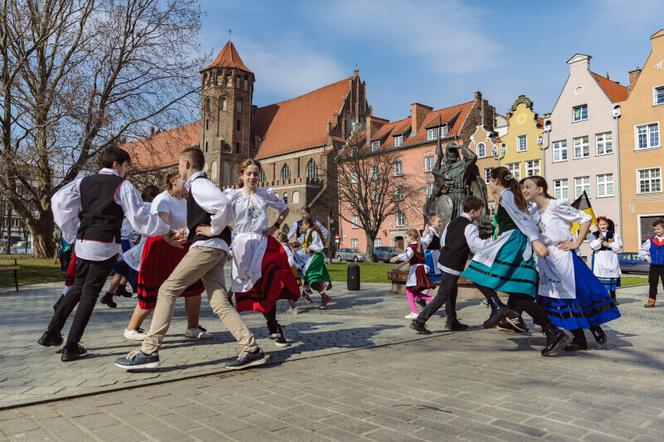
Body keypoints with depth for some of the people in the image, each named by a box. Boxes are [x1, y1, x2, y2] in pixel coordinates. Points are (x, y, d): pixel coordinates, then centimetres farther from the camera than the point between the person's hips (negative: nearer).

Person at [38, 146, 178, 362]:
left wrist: (72, 232, 12)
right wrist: (166, 230, 1)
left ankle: (52, 333, 23)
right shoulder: (123, 185, -6)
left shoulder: (85, 181, 11)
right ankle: (71, 346, 5)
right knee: (90, 292, 1)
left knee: (78, 287, 22)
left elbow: (59, 200, 7)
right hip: (105, 246, -6)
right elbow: (140, 215, -10)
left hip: (83, 243, 6)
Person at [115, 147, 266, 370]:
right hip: (216, 249, 10)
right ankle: (251, 349, -2)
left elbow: (223, 205, -25)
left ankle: (149, 351, -3)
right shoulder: (202, 185, 24)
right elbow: (227, 211, 27)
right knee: (220, 303, 4)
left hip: (206, 246, -10)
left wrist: (213, 231, -13)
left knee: (167, 291, -5)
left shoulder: (197, 185, -7)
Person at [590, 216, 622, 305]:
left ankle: (613, 297, 12)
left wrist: (609, 244, -10)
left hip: (611, 259, 1)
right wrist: (599, 240, -19)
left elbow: (618, 246, 3)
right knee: (600, 278, -6)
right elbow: (593, 246, -6)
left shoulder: (614, 234, 10)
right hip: (600, 259, -1)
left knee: (612, 278, 2)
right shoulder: (595, 235, 7)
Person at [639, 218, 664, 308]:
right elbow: (642, 250, 17)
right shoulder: (651, 241, 5)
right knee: (652, 284, 6)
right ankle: (651, 301, 11)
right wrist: (646, 257, 6)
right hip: (654, 266, 2)